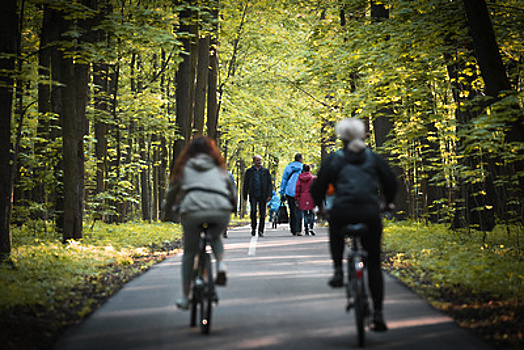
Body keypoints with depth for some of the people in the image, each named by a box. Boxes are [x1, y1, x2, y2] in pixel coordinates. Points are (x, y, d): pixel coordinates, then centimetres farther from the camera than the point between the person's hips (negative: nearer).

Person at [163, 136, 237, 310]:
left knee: (189, 252, 16)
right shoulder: (219, 169, 28)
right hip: (221, 210, 1)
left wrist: (170, 206, 46)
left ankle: (185, 297, 16)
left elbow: (172, 192, 27)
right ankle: (221, 265, 4)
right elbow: (233, 193, 30)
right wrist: (231, 206, 50)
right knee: (215, 237, 33)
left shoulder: (184, 167, 24)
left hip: (193, 210, -1)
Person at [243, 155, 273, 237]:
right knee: (253, 211, -15)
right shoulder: (249, 171, 10)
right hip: (253, 195, -1)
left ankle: (261, 230, 8)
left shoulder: (265, 171, 10)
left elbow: (269, 183, 8)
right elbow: (246, 184, 12)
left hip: (262, 195, 1)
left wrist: (269, 195, -3)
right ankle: (253, 228, 3)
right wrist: (245, 195, 8)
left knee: (262, 214, -1)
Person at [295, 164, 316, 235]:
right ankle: (311, 227, -11)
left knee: (305, 214, 7)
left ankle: (306, 230, 5)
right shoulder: (312, 177, -3)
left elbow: (297, 188, 3)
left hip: (302, 197, 3)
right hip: (310, 197, -2)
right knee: (311, 213, 4)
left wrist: (297, 198, 7)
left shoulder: (300, 177, 5)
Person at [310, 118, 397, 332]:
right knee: (374, 264, 10)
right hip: (370, 214, 1)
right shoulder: (373, 158, 12)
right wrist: (388, 202, 31)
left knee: (335, 231, 37)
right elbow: (390, 182, 12)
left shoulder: (334, 159, 7)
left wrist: (319, 204, 24)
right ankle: (378, 313, 1)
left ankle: (338, 270, 15)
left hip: (343, 212, -1)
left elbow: (318, 186, 5)